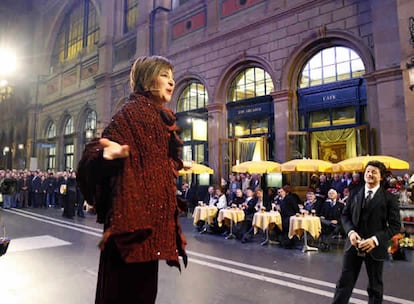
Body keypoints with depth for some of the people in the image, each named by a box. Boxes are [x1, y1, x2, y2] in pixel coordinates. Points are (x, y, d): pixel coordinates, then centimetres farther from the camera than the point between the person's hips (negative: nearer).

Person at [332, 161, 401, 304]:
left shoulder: (389, 198, -5)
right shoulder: (355, 194, 5)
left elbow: (395, 225, -8)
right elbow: (345, 215, 10)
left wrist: (375, 240, -20)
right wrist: (350, 231, -10)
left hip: (375, 247, -2)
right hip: (354, 245, 2)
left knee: (375, 286, 16)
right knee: (345, 282, 7)